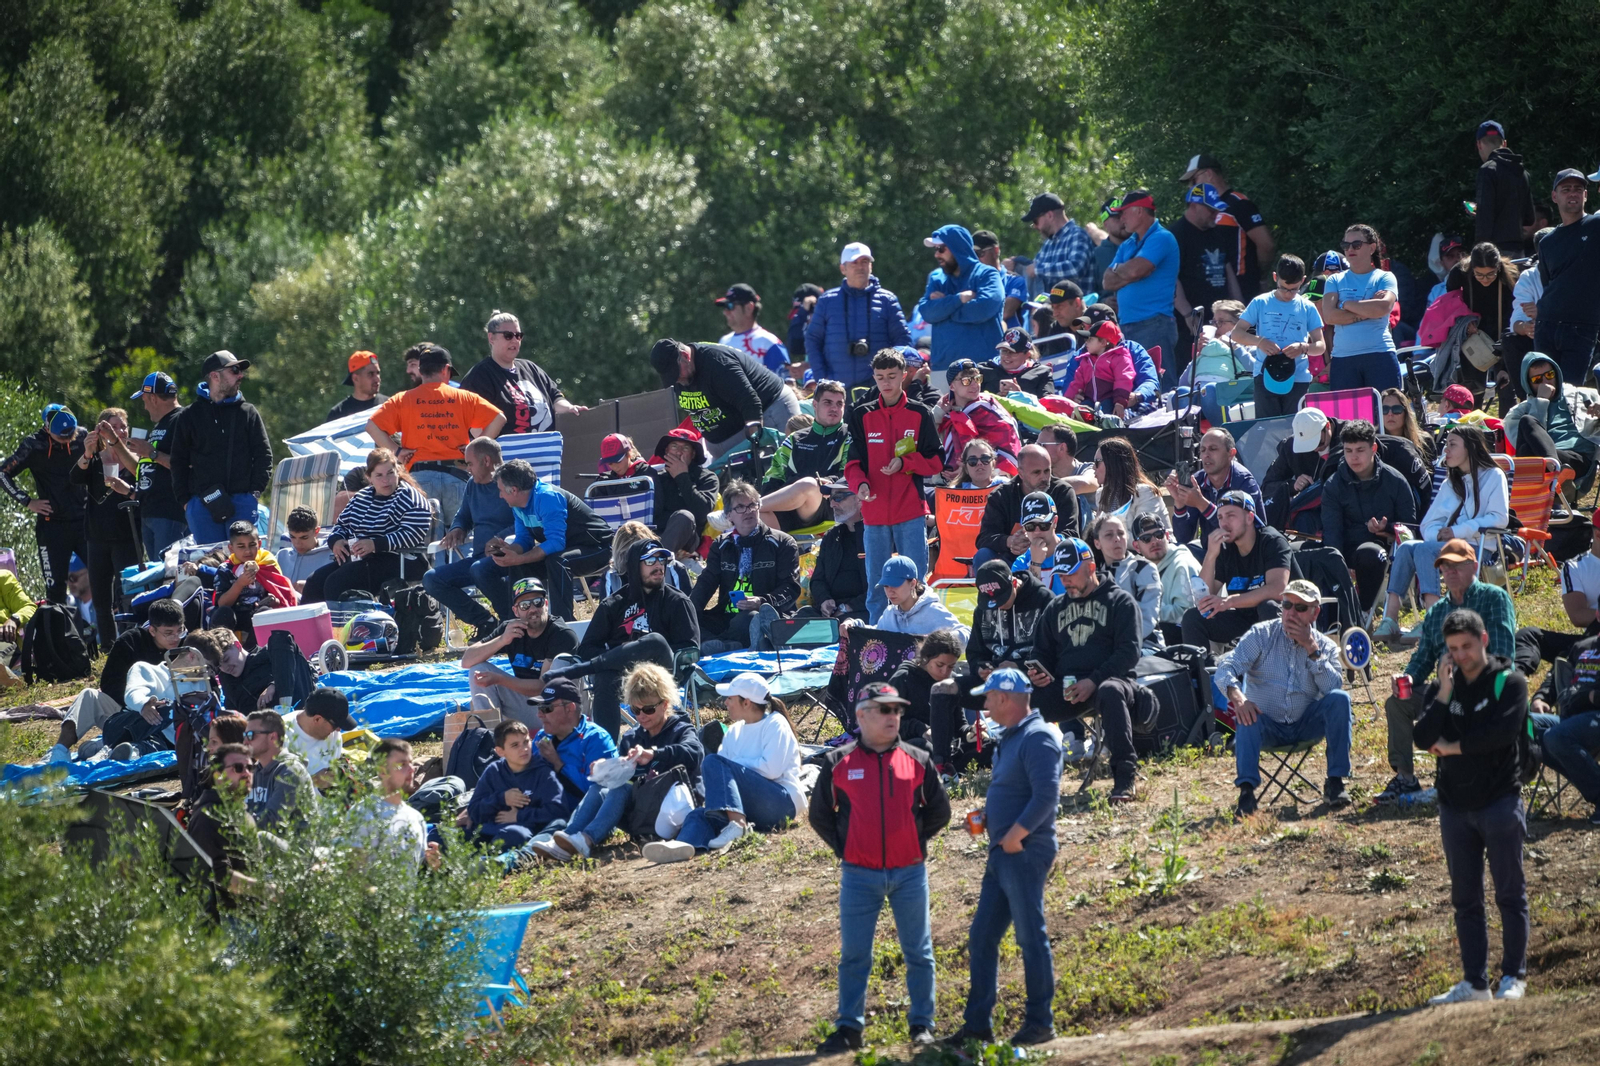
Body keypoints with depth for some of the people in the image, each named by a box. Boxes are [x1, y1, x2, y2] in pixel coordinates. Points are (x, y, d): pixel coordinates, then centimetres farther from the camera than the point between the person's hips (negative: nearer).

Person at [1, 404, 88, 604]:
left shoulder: (82, 436, 1)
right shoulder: (34, 445, -7)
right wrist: (28, 501, -6)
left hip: (84, 520, 2)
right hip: (53, 525, -2)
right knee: (55, 586, -2)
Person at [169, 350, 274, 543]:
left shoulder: (248, 413, 11)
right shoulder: (190, 416, 10)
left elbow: (264, 455, 9)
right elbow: (178, 462, 11)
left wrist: (255, 492, -3)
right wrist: (185, 500, 2)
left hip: (243, 503, 0)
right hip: (203, 504, 0)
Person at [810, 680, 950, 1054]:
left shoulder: (917, 760, 4)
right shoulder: (839, 762, 1)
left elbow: (939, 810, 12)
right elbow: (819, 813, 9)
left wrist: (917, 839, 3)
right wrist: (842, 847, 2)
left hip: (909, 872, 1)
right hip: (859, 875, -1)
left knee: (918, 952, 5)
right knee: (854, 955, 2)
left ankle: (922, 1024, 14)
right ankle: (849, 1029, 8)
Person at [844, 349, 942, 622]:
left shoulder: (920, 415, 4)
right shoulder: (862, 416, 8)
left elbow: (935, 462, 3)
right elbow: (853, 462, 5)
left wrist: (904, 462, -13)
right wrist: (861, 484, -16)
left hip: (911, 512, -2)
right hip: (875, 512, 2)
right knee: (876, 584, 6)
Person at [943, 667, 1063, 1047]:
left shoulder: (1037, 738, -15)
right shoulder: (1010, 738, 16)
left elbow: (1046, 795, -23)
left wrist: (1016, 834, -22)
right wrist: (986, 816, 10)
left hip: (1025, 853, -10)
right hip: (1002, 854, 10)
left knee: (1031, 937, -3)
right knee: (981, 938, 9)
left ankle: (1040, 1023, 5)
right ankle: (977, 1024, 12)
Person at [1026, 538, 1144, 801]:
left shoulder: (1120, 602, 5)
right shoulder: (1056, 608, 23)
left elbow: (1129, 652, -5)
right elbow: (1042, 651, 27)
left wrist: (1094, 681, -18)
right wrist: (1038, 674, 2)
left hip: (1107, 680, -5)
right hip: (1065, 688, 5)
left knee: (1110, 692, -42)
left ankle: (1124, 778, -42)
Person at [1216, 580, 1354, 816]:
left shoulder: (1325, 646, 5)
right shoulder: (1261, 635, -1)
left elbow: (1334, 688, -13)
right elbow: (1226, 669, -15)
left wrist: (1312, 649, -18)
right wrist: (1236, 695, -37)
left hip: (1306, 725, 2)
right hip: (1267, 726, -2)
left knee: (1340, 699, -23)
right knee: (1247, 715, -35)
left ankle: (1335, 782, -22)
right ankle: (1246, 790, -38)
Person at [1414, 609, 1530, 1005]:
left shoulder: (1509, 681, -2)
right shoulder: (1443, 687, 11)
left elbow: (1504, 731, -18)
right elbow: (1423, 738, -2)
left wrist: (1453, 746, -9)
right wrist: (1444, 693, -11)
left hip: (1500, 803, -5)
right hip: (1455, 805, 5)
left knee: (1510, 893, -1)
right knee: (1465, 899, 6)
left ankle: (1514, 976, 5)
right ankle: (1474, 982, 10)